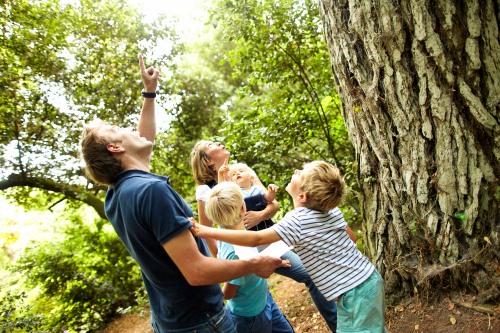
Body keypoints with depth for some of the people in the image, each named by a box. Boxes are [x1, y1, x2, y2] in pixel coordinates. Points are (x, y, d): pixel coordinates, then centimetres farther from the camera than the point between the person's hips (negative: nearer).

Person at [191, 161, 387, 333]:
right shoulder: (334, 210, 2)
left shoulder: (297, 221, -21)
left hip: (356, 294, -8)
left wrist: (205, 232, -22)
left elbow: (255, 239, -25)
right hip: (372, 278, 8)